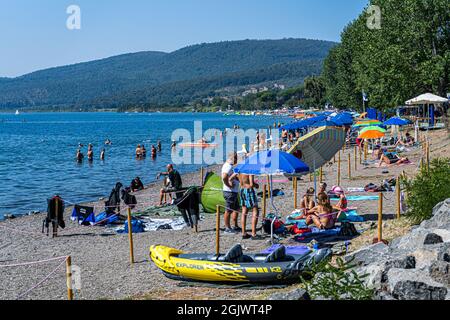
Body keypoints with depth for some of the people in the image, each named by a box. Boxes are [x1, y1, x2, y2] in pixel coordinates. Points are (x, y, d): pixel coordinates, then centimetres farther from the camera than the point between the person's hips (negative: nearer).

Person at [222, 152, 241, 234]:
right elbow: (224, 177, -31)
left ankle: (236, 227, 25)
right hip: (230, 192, -11)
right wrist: (229, 185, -20)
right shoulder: (228, 166, -16)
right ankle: (227, 228, 3)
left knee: (236, 209, 17)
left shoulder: (231, 166, 16)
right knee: (228, 210, -3)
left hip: (234, 192, 11)